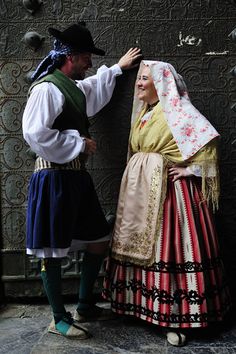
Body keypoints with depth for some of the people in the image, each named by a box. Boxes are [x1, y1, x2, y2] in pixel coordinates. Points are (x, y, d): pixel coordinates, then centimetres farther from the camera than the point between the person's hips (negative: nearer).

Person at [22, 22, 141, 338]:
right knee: (53, 251, 2)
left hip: (76, 177, 10)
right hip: (54, 178, -10)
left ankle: (84, 307, 30)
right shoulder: (47, 89, -12)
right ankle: (59, 319, 19)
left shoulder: (75, 87, 16)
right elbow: (36, 133, -22)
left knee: (99, 240, 14)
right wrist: (81, 143, -13)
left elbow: (95, 86, 40)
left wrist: (118, 67, 49)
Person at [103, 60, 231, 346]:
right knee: (143, 246, 11)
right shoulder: (142, 112, 16)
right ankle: (144, 305, 25)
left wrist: (191, 170, -14)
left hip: (169, 189, -7)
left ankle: (177, 317, 5)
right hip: (141, 190, 8)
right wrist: (132, 160, 14)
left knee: (169, 247, -5)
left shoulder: (176, 110, -8)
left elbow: (208, 142, -14)